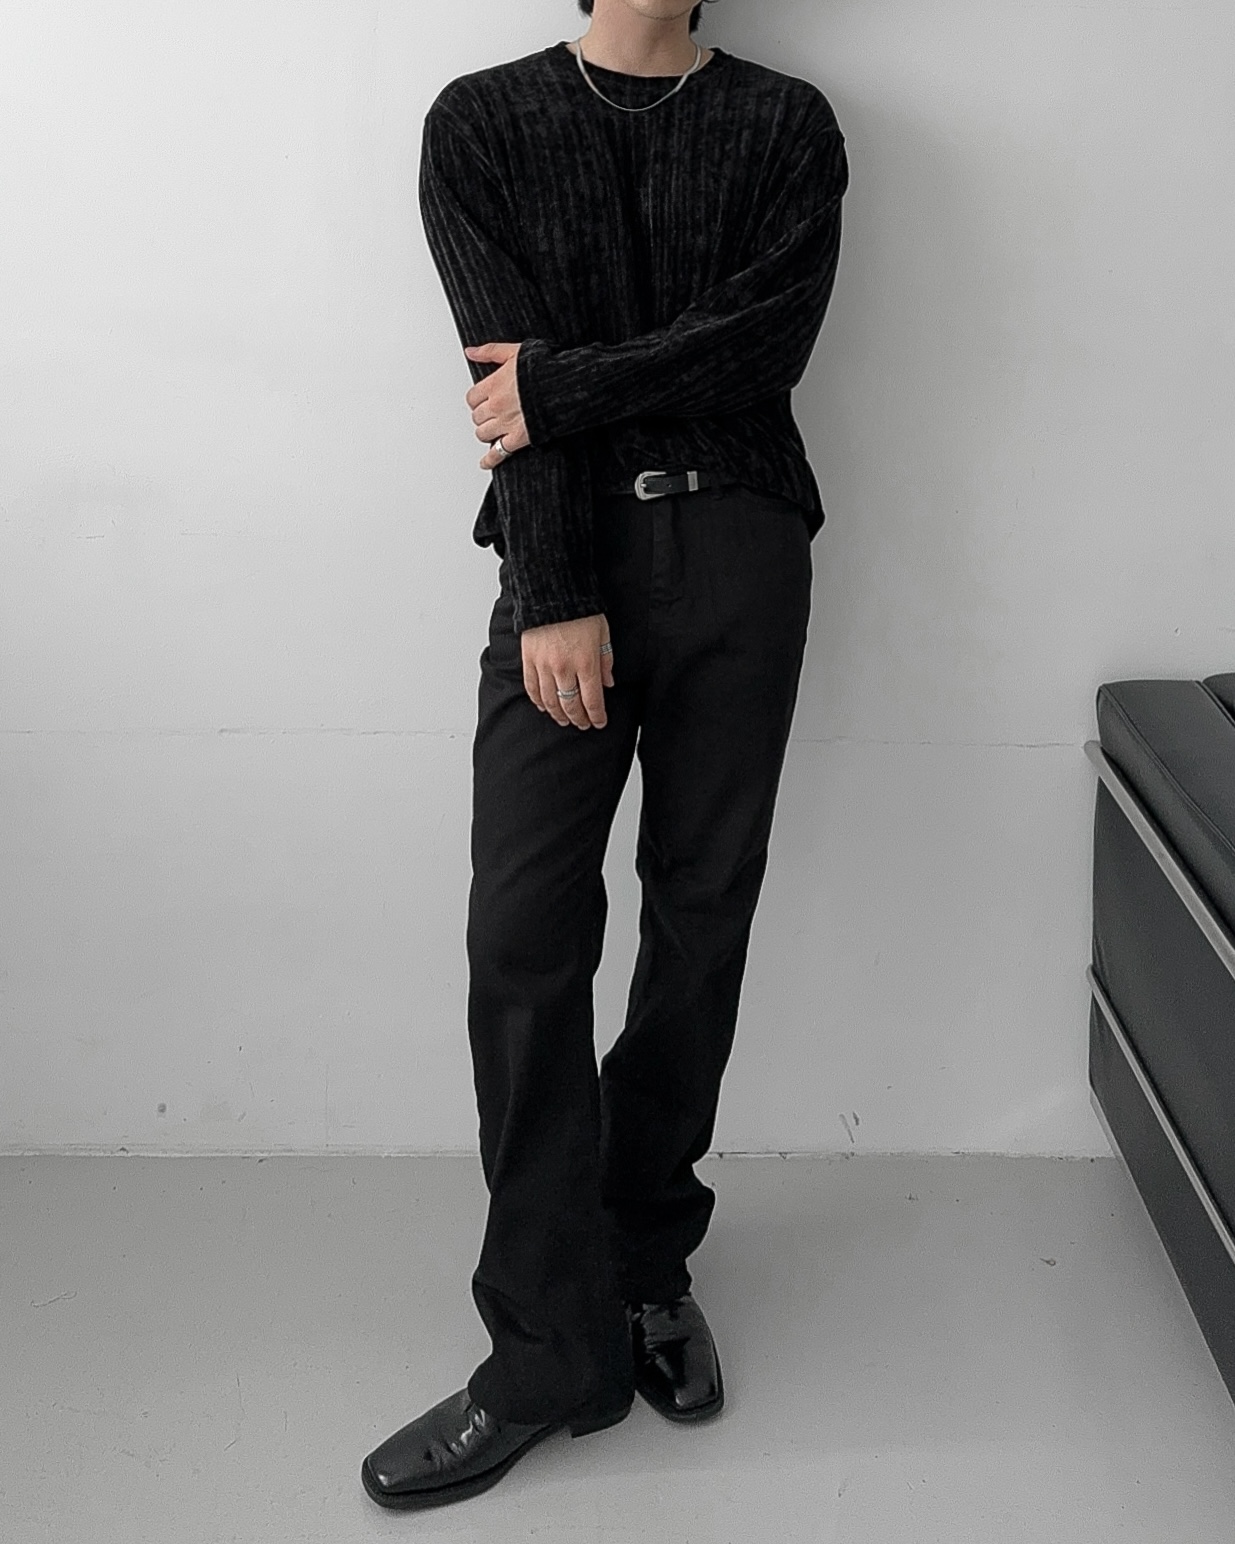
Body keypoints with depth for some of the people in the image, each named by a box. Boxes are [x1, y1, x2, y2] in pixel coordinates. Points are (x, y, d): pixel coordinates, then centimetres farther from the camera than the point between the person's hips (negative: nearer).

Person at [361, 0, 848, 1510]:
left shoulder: (786, 125, 10)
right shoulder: (483, 121, 8)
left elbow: (768, 341, -6)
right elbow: (508, 369, -4)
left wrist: (563, 389, -10)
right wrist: (555, 596, -13)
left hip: (739, 549, 1)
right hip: (567, 553, -1)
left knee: (702, 920, 4)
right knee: (524, 934, -9)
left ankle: (647, 1266, 21)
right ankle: (550, 1353, -1)